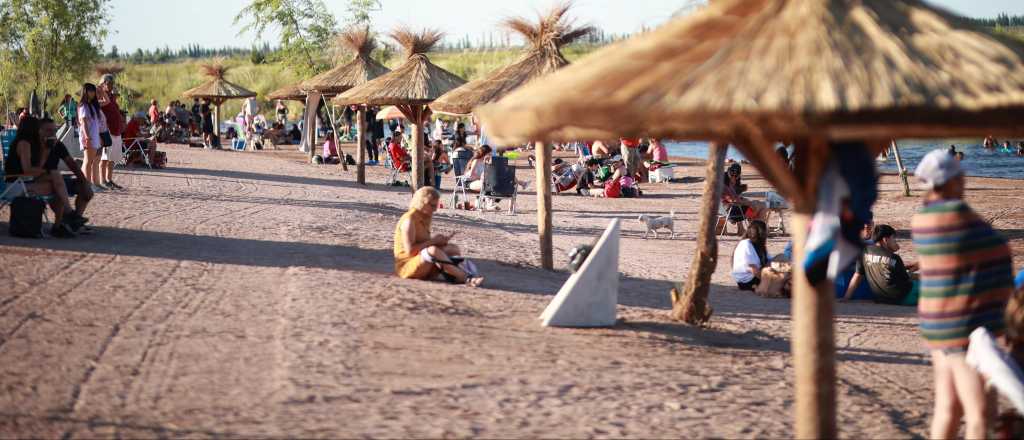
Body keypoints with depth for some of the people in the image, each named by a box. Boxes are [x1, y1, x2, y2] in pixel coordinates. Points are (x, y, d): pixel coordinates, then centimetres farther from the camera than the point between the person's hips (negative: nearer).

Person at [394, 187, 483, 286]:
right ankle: (466, 278, -41)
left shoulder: (425, 218, 13)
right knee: (433, 250, -35)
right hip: (407, 266, -10)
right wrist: (432, 241, -18)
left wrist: (438, 240, -6)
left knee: (453, 249, -4)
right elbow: (410, 250, -23)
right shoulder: (409, 220, -15)